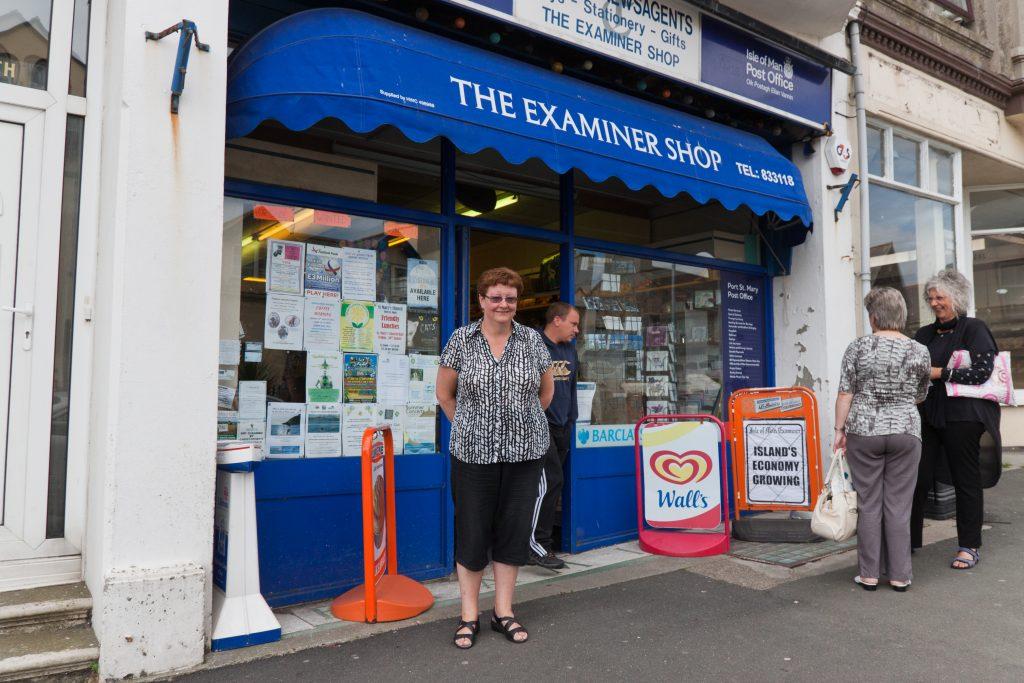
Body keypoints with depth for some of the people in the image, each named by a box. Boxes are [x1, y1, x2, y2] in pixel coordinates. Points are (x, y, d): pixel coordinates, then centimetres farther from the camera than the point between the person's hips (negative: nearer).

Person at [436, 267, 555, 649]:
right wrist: (467, 427, 8)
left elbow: (546, 390, 16)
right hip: (474, 452, -1)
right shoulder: (461, 339, -1)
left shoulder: (532, 340, 3)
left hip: (524, 452, 2)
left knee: (514, 529, 9)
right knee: (471, 530, 5)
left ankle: (503, 611, 25)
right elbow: (444, 393, 7)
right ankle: (469, 615, 21)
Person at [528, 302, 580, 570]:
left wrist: (571, 419, 19)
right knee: (550, 480, -12)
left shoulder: (570, 350, 15)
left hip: (562, 427, 8)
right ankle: (535, 543, -4)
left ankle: (540, 540, 22)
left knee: (553, 483, 11)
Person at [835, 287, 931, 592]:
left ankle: (869, 575, 12)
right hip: (906, 432, 1)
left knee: (869, 505, 6)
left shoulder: (857, 347, -5)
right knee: (899, 506, 7)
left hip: (864, 432, -1)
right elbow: (920, 397, 12)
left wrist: (839, 429, 2)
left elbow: (845, 394, -6)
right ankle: (899, 575, 13)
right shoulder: (920, 352, 1)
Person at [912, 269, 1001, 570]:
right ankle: (909, 540, 10)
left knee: (966, 480, 4)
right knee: (918, 478, 1)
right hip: (927, 416, 5)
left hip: (962, 416, -5)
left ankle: (969, 547, 14)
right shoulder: (924, 334, 16)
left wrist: (939, 373, -14)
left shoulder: (974, 329, -2)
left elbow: (981, 371, -13)